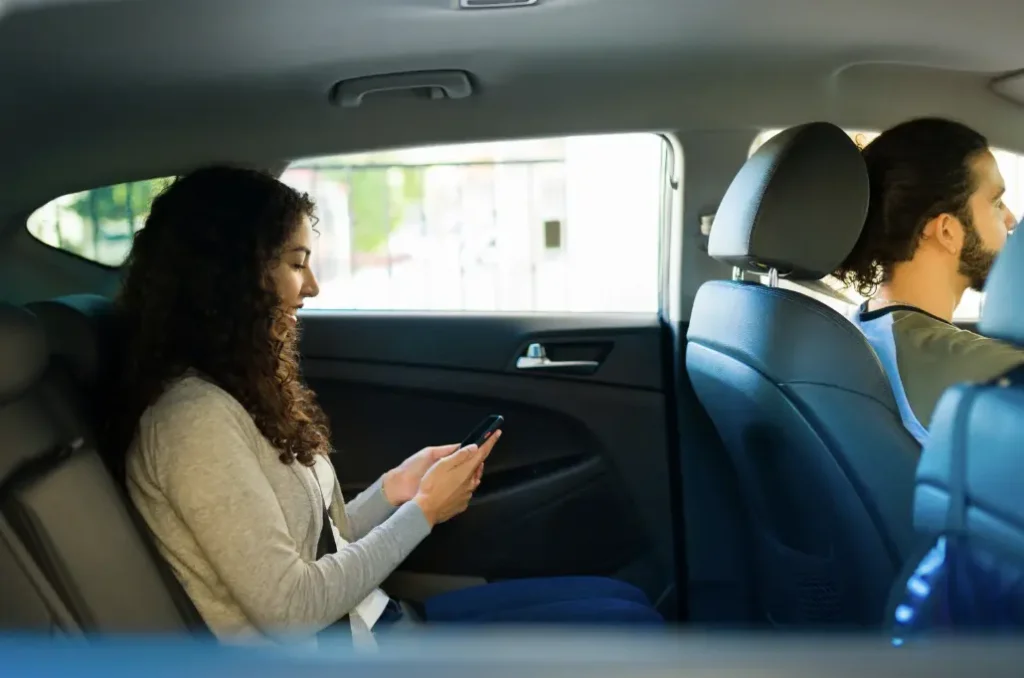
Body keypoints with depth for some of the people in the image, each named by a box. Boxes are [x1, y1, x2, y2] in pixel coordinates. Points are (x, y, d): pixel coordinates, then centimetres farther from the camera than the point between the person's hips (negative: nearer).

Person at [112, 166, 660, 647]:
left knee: (620, 598, 7)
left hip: (361, 623, 9)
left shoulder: (236, 389, 9)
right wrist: (422, 511, -14)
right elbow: (290, 610, -21)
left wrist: (393, 490, -1)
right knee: (625, 624, -8)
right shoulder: (196, 417, -21)